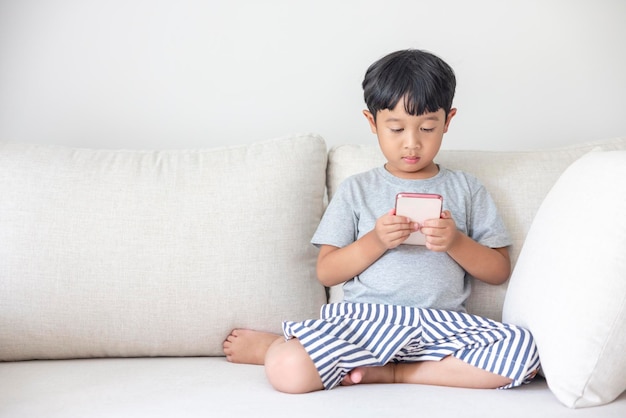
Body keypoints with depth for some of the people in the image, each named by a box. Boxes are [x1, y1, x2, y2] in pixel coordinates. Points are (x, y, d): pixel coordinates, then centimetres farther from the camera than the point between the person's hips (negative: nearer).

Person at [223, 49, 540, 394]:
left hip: (442, 325, 2)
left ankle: (389, 372, -14)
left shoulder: (466, 188, 15)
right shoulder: (356, 190, 13)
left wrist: (456, 242, -8)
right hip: (363, 321, -2)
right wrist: (375, 241, -9)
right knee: (287, 369, -30)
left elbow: (499, 271, 11)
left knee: (523, 351, -28)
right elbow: (326, 272, 7)